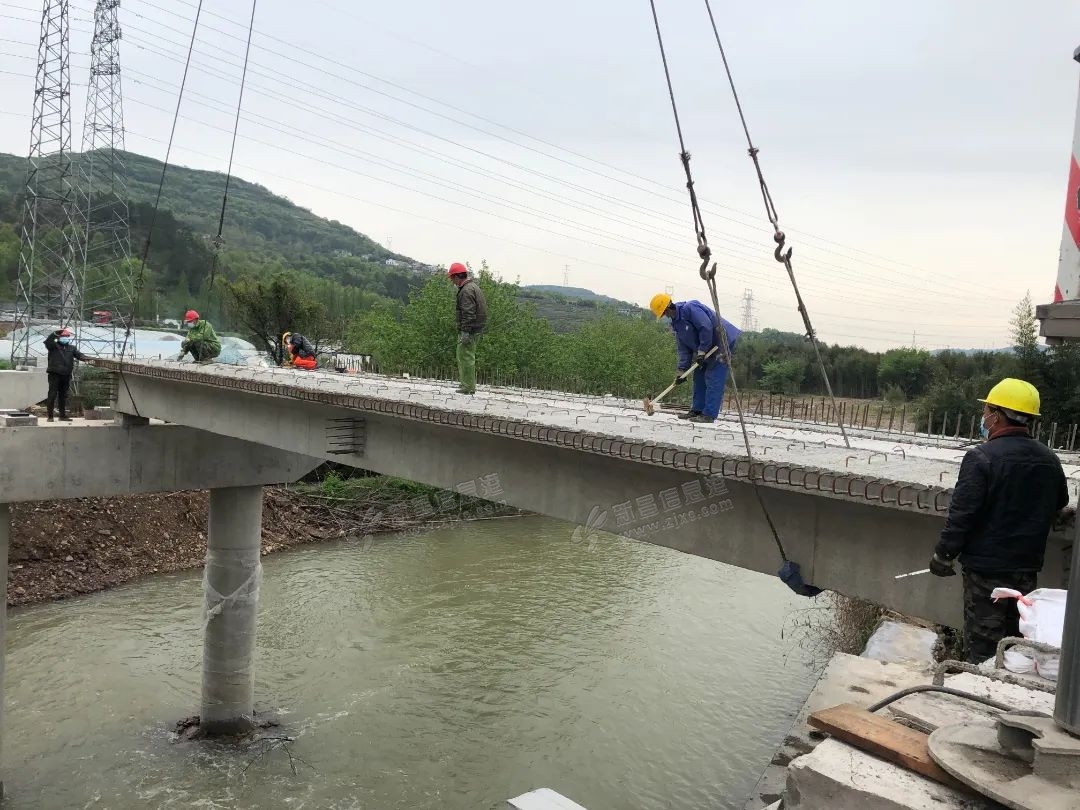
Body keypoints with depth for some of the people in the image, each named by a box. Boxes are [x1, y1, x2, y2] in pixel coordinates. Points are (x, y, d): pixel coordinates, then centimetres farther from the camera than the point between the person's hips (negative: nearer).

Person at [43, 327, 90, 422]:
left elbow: (78, 354, 2)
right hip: (54, 374, -5)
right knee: (52, 395, -5)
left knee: (63, 395, 13)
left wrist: (85, 358, -20)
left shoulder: (71, 348, 16)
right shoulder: (53, 346, 3)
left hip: (66, 375, 5)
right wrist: (56, 333, -26)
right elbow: (48, 341, -17)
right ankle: (50, 416, -2)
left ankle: (63, 415, 20)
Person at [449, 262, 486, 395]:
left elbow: (469, 314, -23)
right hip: (476, 329, 11)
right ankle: (468, 384, 24)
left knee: (465, 357, -6)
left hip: (469, 329, -11)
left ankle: (468, 387, -4)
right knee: (468, 356, 18)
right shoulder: (474, 286, 18)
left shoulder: (467, 291, -16)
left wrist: (465, 331, -24)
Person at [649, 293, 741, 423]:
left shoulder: (690, 308, -20)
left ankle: (709, 414, -12)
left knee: (713, 380, -12)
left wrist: (702, 351, -22)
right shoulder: (676, 323, 9)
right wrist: (682, 370, 0)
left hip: (722, 343, -10)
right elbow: (683, 349, 9)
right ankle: (697, 410, 20)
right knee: (699, 377, 12)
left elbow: (706, 327, -27)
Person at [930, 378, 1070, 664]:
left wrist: (943, 554, -10)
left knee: (983, 642, 4)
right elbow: (1058, 507, 16)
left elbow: (961, 513, -21)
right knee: (1017, 638, 18)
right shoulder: (1049, 459, 2)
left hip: (986, 567, -6)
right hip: (1028, 566, 6)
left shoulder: (981, 458, -20)